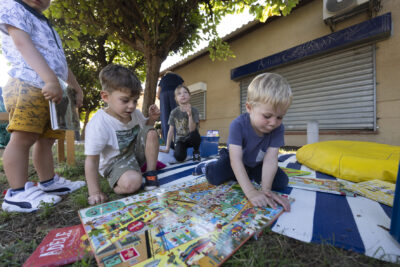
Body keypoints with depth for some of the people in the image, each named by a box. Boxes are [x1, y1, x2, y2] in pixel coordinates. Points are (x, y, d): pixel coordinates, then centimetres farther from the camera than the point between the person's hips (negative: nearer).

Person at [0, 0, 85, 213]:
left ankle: (49, 183, 14)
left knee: (46, 139, 7)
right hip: (28, 87, -7)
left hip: (54, 93, 8)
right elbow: (24, 45, -11)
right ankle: (18, 193, -9)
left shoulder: (47, 27, 33)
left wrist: (77, 88, 27)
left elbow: (62, 64, 32)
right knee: (23, 138, -12)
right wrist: (51, 80, -25)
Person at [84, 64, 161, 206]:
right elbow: (91, 161, -20)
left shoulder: (135, 113, -5)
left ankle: (151, 174, -7)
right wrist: (95, 192, -18)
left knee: (151, 132, -16)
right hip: (115, 162, -6)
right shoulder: (98, 125, -25)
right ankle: (115, 185, 2)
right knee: (131, 183, -35)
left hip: (135, 152, 7)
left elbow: (145, 126, 17)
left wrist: (152, 118, -7)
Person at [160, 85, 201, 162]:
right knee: (179, 157, -27)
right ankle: (184, 149, 12)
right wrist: (167, 148, -7)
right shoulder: (174, 112, -8)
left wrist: (190, 115, -37)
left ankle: (196, 152, -5)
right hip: (181, 140, 1)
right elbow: (171, 131, -6)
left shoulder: (194, 111, -13)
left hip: (191, 139, -1)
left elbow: (192, 129, -24)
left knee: (194, 133, -37)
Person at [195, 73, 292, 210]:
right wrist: (251, 192, -48)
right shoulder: (238, 125, -36)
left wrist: (266, 189, -41)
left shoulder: (278, 128, -25)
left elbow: (271, 159, -30)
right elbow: (236, 159, -42)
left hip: (257, 164, 4)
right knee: (214, 177, -24)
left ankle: (251, 174, 14)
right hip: (236, 161, -4)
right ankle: (208, 165, 14)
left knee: (282, 181, -10)